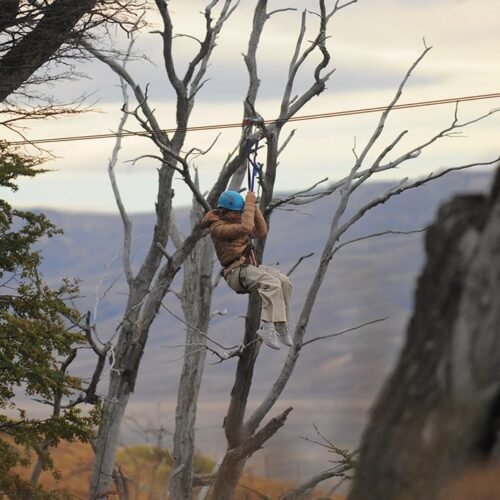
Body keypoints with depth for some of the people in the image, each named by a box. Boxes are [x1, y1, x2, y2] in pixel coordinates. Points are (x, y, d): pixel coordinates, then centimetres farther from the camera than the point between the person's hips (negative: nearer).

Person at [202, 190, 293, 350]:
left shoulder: (236, 221, 17)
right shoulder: (217, 227, -11)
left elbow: (261, 232, 15)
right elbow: (246, 228, -24)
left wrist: (253, 208, 5)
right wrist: (250, 203, -15)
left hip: (251, 266, 8)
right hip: (236, 271, -8)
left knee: (284, 282, -15)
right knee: (272, 284, -31)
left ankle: (281, 325, -13)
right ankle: (268, 328, -37)